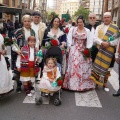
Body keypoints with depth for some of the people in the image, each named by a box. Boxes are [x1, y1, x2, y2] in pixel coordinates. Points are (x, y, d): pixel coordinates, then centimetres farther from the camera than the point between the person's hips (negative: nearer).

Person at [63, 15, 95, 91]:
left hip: (83, 51, 1)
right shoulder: (73, 29, 2)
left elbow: (89, 41, 0)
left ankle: (83, 84, 16)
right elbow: (69, 39, -2)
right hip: (74, 50, -1)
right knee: (73, 66, -3)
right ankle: (72, 84, 6)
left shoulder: (87, 31, 4)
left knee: (83, 67, 5)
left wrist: (87, 49, -11)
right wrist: (70, 47, -11)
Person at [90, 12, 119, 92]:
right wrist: (102, 43, -21)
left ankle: (105, 84, 19)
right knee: (97, 66, 2)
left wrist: (109, 43, -22)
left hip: (109, 51, -1)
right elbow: (95, 38, -3)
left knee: (106, 68, 7)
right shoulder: (99, 27, 7)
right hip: (99, 50, 1)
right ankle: (95, 82, 15)